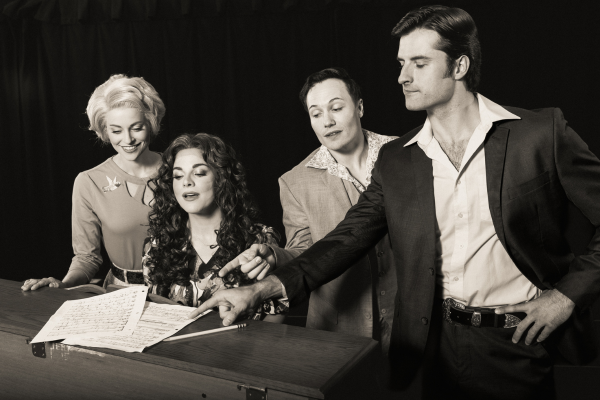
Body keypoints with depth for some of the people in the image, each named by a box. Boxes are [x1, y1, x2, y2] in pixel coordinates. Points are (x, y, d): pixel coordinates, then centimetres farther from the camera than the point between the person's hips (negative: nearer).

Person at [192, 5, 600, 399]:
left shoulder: (542, 132, -8)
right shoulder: (396, 159, 1)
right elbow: (349, 236, -4)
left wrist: (566, 296, -10)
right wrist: (264, 288, -14)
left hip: (518, 343, -2)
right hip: (436, 345, 3)